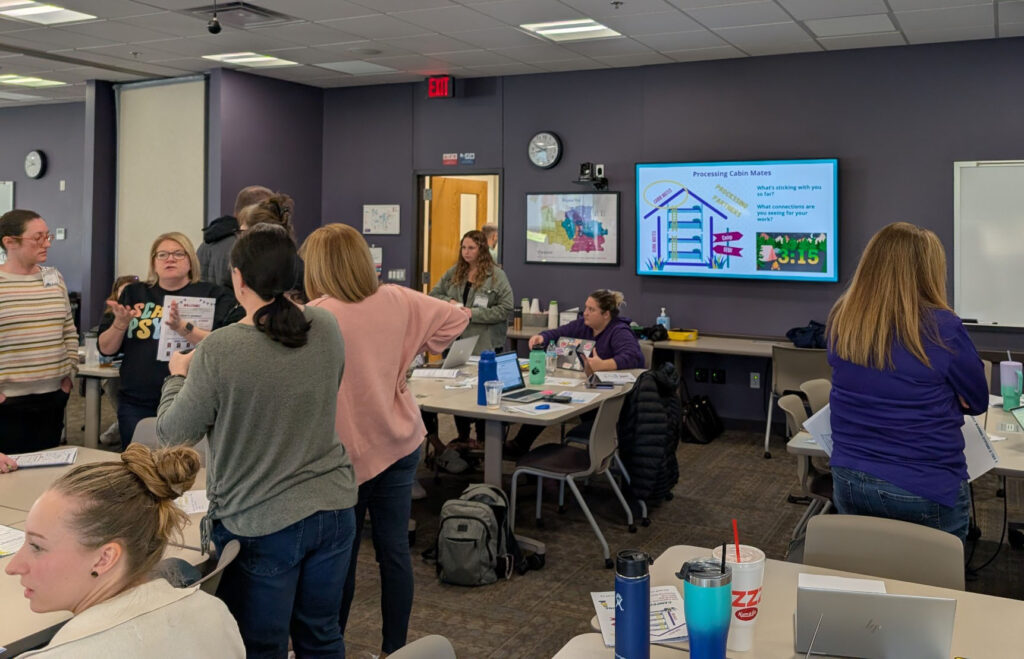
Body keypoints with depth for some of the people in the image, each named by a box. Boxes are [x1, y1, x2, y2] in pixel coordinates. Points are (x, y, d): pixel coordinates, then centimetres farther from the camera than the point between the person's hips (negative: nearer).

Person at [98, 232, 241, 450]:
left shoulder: (213, 295, -1)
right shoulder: (134, 294, 10)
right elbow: (106, 349, 9)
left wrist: (182, 327, -25)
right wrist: (121, 323, -9)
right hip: (136, 405, 3)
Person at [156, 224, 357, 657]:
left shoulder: (218, 352, -21)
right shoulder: (327, 329, -6)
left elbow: (173, 433, -8)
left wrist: (178, 375, 11)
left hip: (259, 524, -4)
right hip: (333, 508, 5)